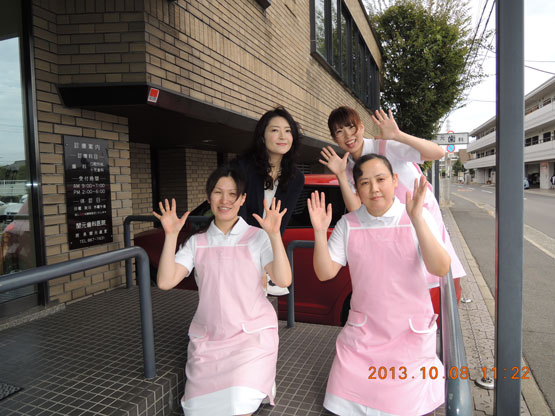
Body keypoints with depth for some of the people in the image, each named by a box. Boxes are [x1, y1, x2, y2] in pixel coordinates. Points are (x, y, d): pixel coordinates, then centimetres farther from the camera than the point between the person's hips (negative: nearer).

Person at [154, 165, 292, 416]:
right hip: (207, 338, 4)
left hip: (252, 335, -3)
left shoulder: (257, 237, -4)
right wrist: (171, 235, -12)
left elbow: (283, 280, -17)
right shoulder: (197, 243, 4)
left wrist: (275, 235, -26)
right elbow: (165, 282, -7)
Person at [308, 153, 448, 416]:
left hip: (410, 330, -2)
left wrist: (417, 219, -32)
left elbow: (440, 269, -22)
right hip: (362, 332, 2)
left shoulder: (416, 218, -10)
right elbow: (325, 273, -6)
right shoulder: (348, 224, -4)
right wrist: (320, 232, -21)